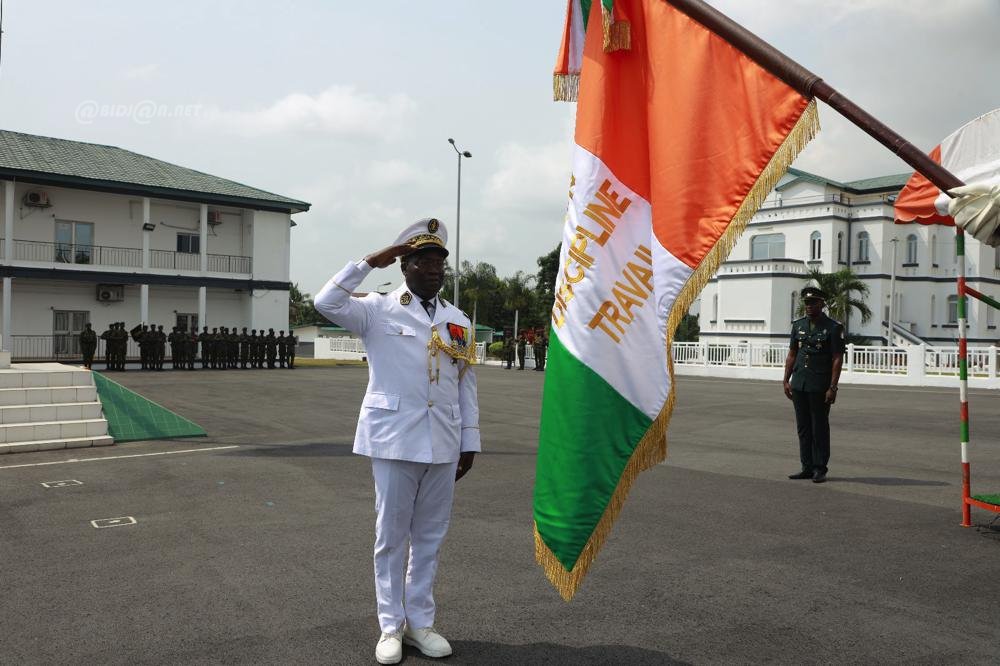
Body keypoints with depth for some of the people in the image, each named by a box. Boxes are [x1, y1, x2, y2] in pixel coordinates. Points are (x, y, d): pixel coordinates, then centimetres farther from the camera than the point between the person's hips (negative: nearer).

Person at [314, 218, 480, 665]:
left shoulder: (459, 322, 11)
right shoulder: (378, 310, 0)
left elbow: (467, 387, 11)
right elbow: (326, 303, -16)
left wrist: (470, 442, 9)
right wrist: (370, 262, -15)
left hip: (443, 443, 4)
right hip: (395, 439, -3)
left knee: (430, 536, 11)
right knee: (391, 535, 6)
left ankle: (419, 622, 25)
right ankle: (391, 626, 19)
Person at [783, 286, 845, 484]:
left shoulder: (833, 327, -6)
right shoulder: (798, 325, 9)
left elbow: (837, 360, -9)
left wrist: (832, 388, -14)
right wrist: (786, 381, 7)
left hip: (820, 386, -5)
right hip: (798, 385, 5)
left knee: (820, 428, 2)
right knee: (803, 428, 9)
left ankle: (820, 469, 11)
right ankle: (807, 467, 16)